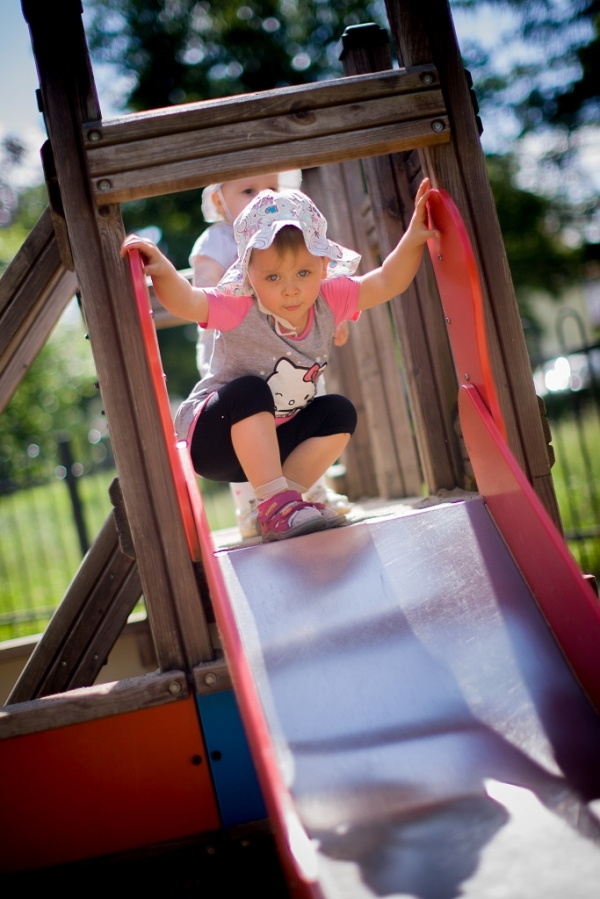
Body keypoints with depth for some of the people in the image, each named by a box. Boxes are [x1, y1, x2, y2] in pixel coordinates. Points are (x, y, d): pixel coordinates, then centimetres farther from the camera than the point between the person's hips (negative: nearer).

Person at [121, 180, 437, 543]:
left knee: (339, 413, -13)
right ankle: (276, 504, -33)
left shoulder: (329, 301, -10)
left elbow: (385, 283, -10)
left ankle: (287, 494, -12)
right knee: (249, 391, -34)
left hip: (271, 444, 5)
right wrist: (163, 271, -58)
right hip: (213, 439, -5)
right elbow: (186, 302, -40)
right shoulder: (239, 309, -25)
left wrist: (412, 240, -22)